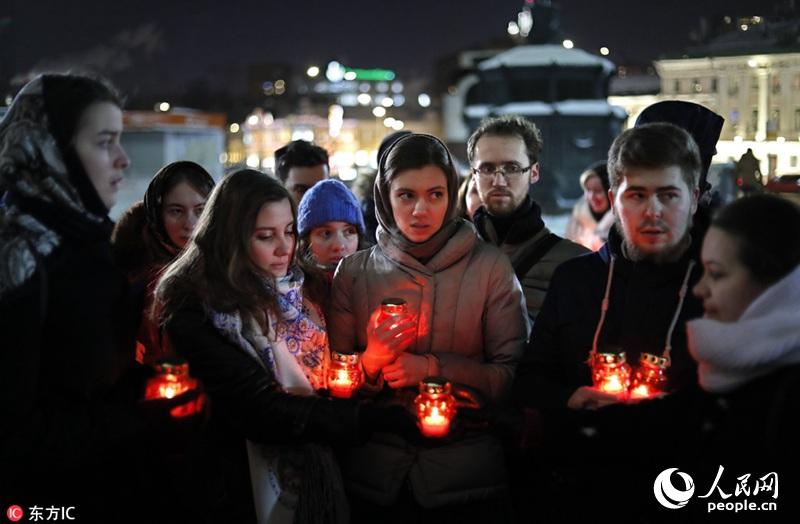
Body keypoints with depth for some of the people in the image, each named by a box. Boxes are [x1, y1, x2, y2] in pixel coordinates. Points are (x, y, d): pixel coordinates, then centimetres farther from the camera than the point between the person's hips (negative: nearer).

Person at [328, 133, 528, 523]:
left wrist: (434, 369, -18)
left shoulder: (490, 267, -4)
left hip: (466, 477, -1)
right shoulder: (354, 272, 2)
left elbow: (513, 375, -6)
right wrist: (370, 362, -16)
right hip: (373, 476, 2)